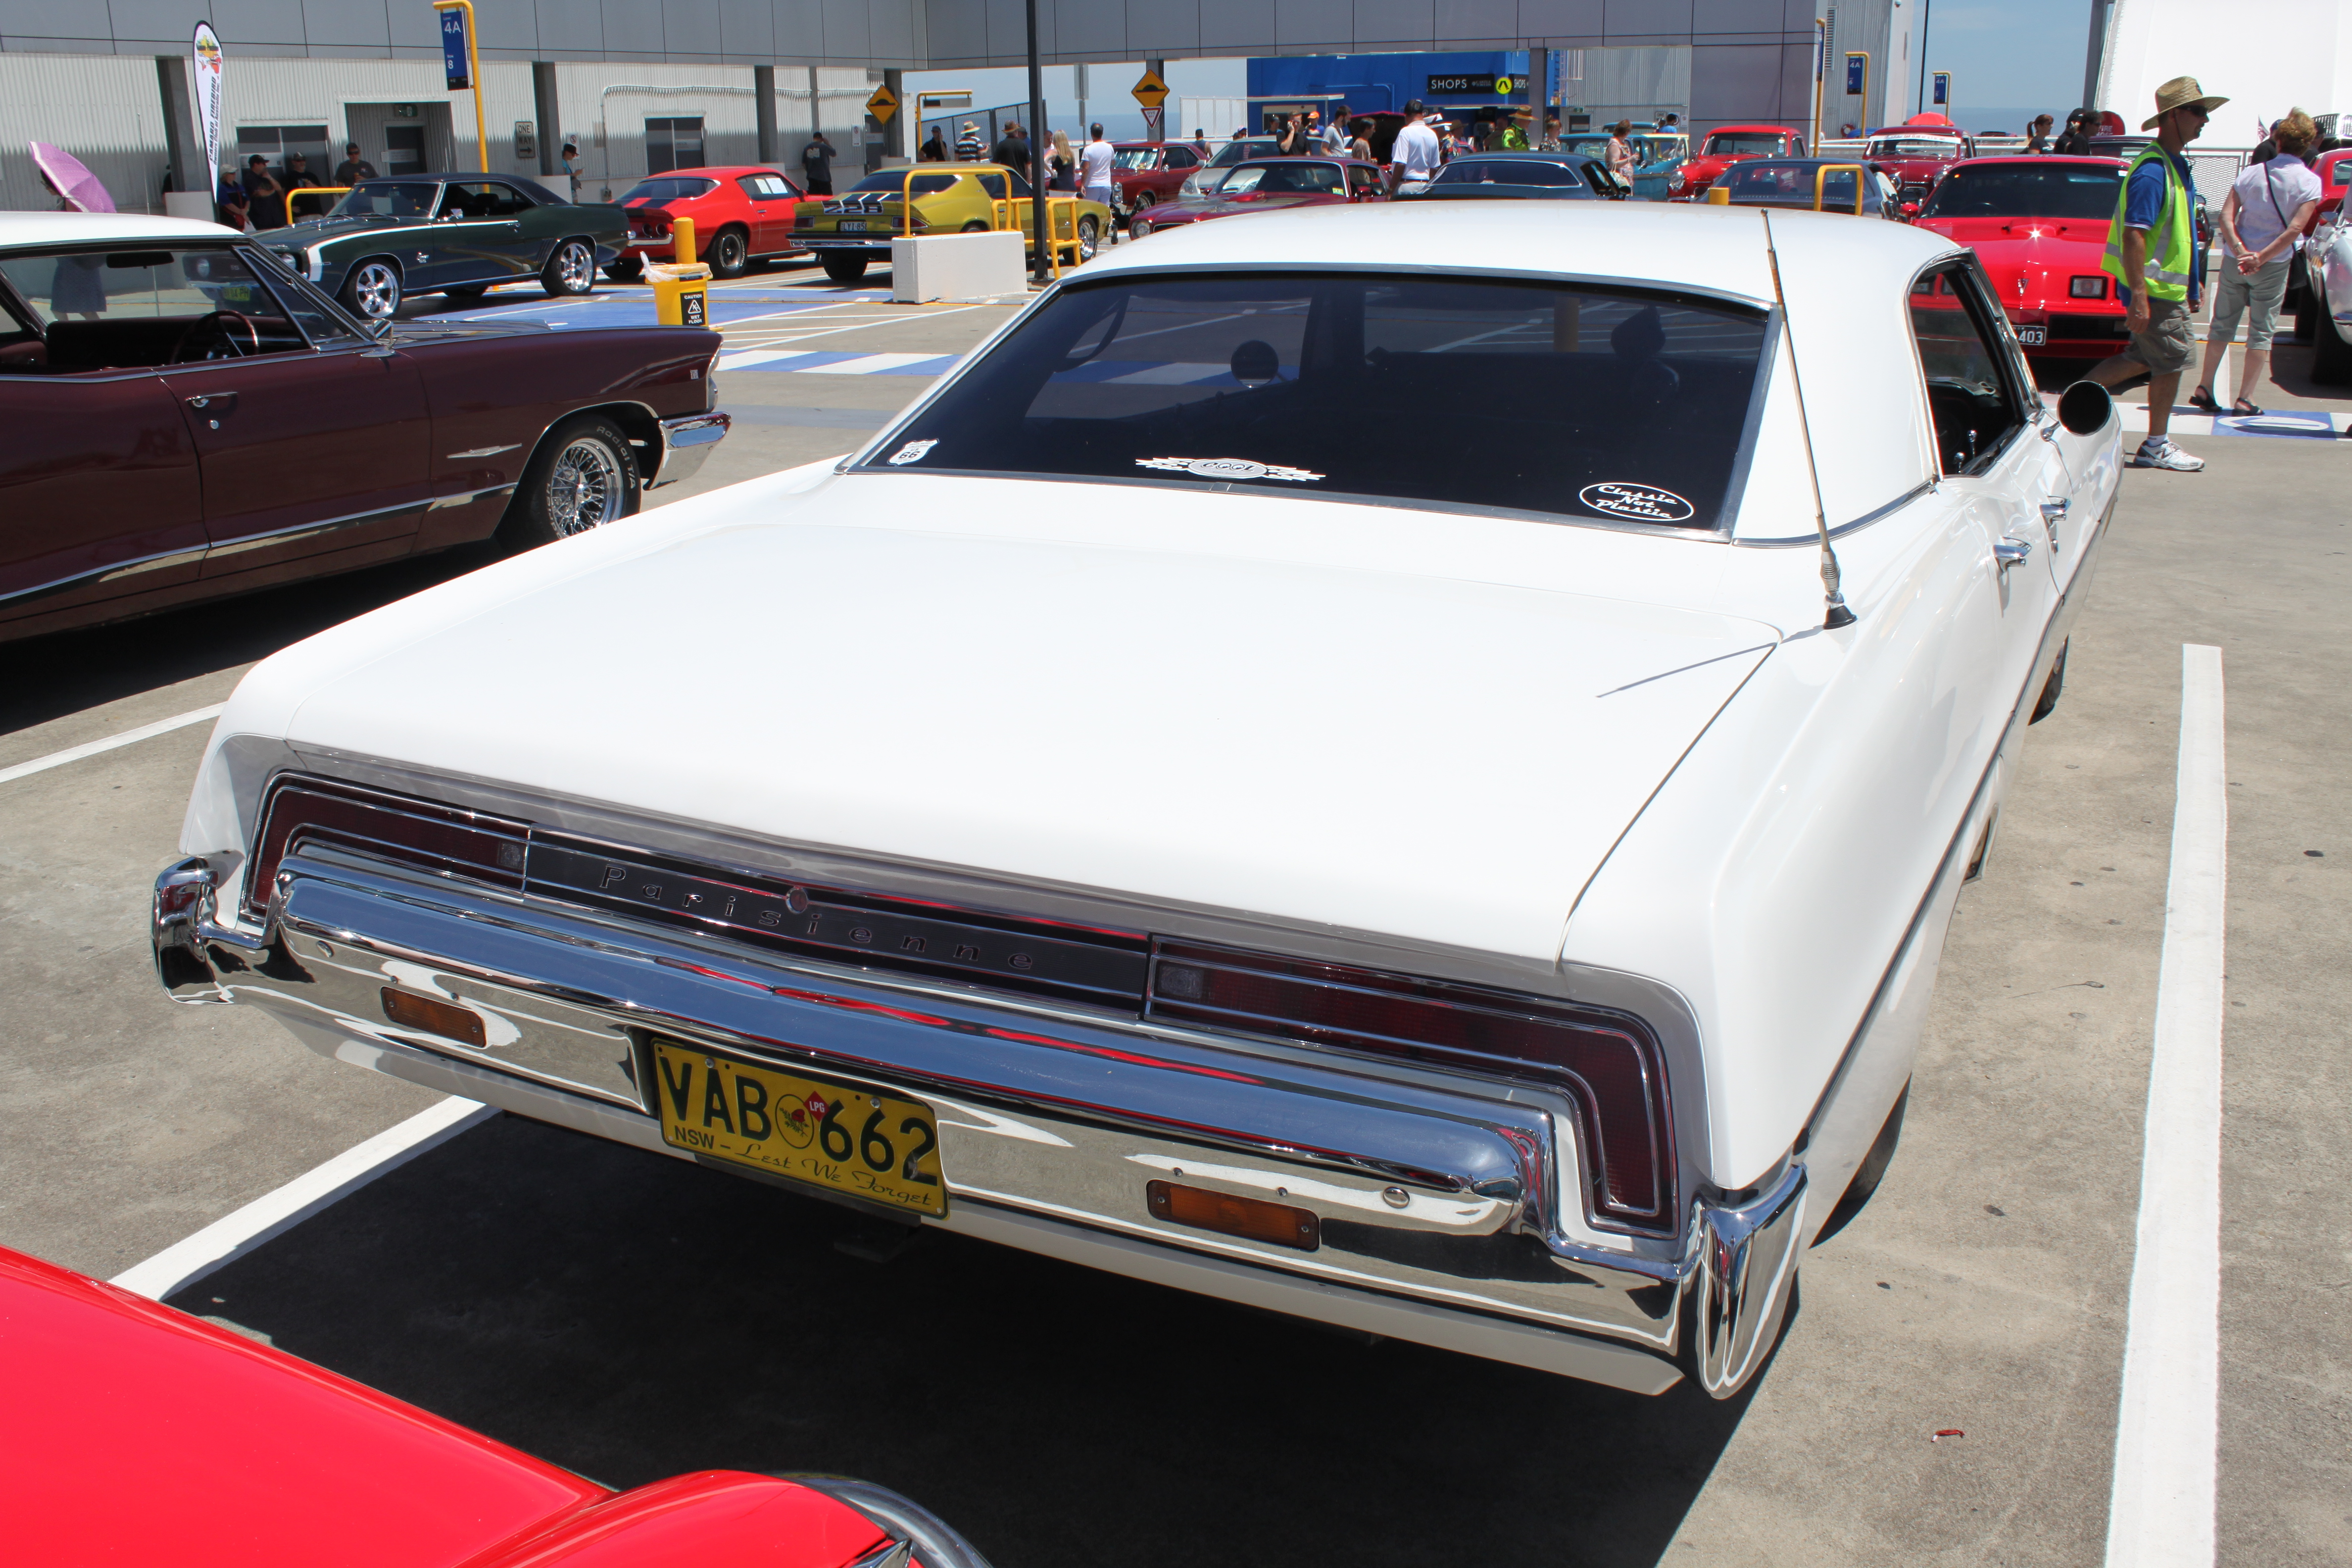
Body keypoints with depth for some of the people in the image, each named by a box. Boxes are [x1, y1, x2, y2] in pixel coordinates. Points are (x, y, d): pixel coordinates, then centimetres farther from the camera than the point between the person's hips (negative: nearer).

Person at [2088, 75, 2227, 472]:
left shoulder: (2174, 166, 14)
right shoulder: (2152, 171, -19)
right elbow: (2134, 234, -25)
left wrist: (2193, 282, 25)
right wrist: (2139, 297, -29)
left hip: (2168, 285, 10)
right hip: (2155, 288, -10)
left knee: (2143, 357, 14)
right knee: (2171, 360, -1)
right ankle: (2156, 446, 9)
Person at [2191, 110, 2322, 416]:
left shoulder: (2251, 173, 1)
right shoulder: (2310, 182, -6)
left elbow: (2227, 216, -8)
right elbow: (2295, 228, -17)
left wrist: (2241, 252, -15)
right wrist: (2261, 258, -15)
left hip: (2235, 262, 2)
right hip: (2274, 266, -2)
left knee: (2222, 324, 13)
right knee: (2261, 332, 5)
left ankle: (2204, 389, 12)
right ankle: (2245, 399, 3)